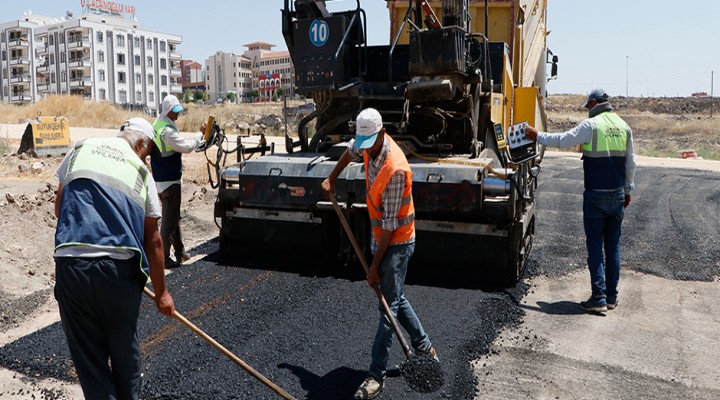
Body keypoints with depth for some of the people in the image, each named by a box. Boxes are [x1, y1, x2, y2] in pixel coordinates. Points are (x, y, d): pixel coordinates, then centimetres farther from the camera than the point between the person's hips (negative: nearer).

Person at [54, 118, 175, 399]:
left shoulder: (81, 150, 14)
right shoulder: (141, 172, 10)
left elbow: (59, 209, 20)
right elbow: (153, 241, 10)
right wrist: (161, 293, 18)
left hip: (71, 263, 0)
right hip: (121, 268, 0)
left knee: (88, 354, 11)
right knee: (125, 347, 20)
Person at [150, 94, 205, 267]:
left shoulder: (157, 126, 12)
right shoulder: (167, 130, -21)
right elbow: (186, 146, -25)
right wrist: (201, 134, -16)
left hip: (161, 179, 11)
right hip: (170, 181, -11)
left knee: (174, 216, 17)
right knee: (169, 220, -3)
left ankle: (180, 253, 26)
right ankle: (164, 257, 3)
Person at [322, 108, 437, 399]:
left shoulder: (395, 169, -30)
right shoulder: (370, 147, -5)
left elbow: (390, 224, -26)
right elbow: (351, 151, 23)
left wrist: (375, 265, -22)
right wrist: (332, 179, 18)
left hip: (396, 242, -9)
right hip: (380, 237, 9)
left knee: (389, 306, -3)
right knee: (395, 297, 20)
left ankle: (377, 375, 4)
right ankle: (423, 345, 37)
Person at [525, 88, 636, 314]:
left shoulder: (591, 125, -9)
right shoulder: (624, 126, 9)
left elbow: (563, 141, -4)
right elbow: (630, 162, 13)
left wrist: (537, 136, 10)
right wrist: (628, 189, 22)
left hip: (596, 195, -5)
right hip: (618, 194, 5)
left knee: (595, 246, -1)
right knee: (613, 245, 11)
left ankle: (599, 298, -3)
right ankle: (612, 297, 17)